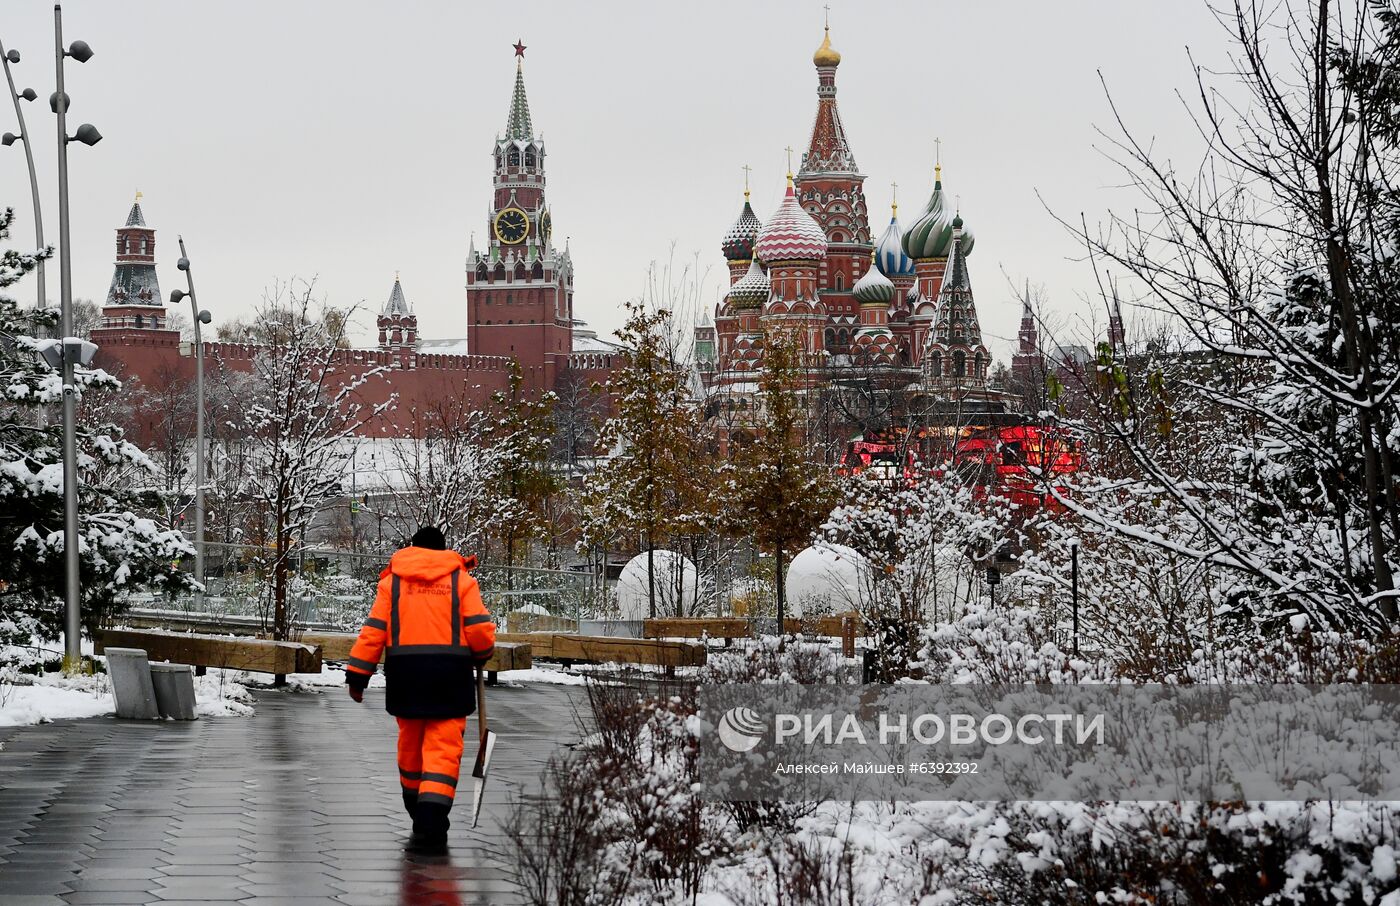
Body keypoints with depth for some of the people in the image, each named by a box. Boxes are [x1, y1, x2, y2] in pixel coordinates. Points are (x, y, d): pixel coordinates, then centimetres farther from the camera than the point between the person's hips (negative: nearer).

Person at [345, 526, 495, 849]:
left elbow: (373, 630, 2)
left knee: (410, 744, 18)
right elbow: (480, 630, -2)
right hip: (450, 673, -2)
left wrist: (357, 674, 4)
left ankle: (418, 811, 32)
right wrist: (480, 655, 19)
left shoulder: (392, 580, 10)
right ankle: (431, 820, -18)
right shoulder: (461, 579, 6)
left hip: (405, 671, 2)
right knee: (443, 749, -4)